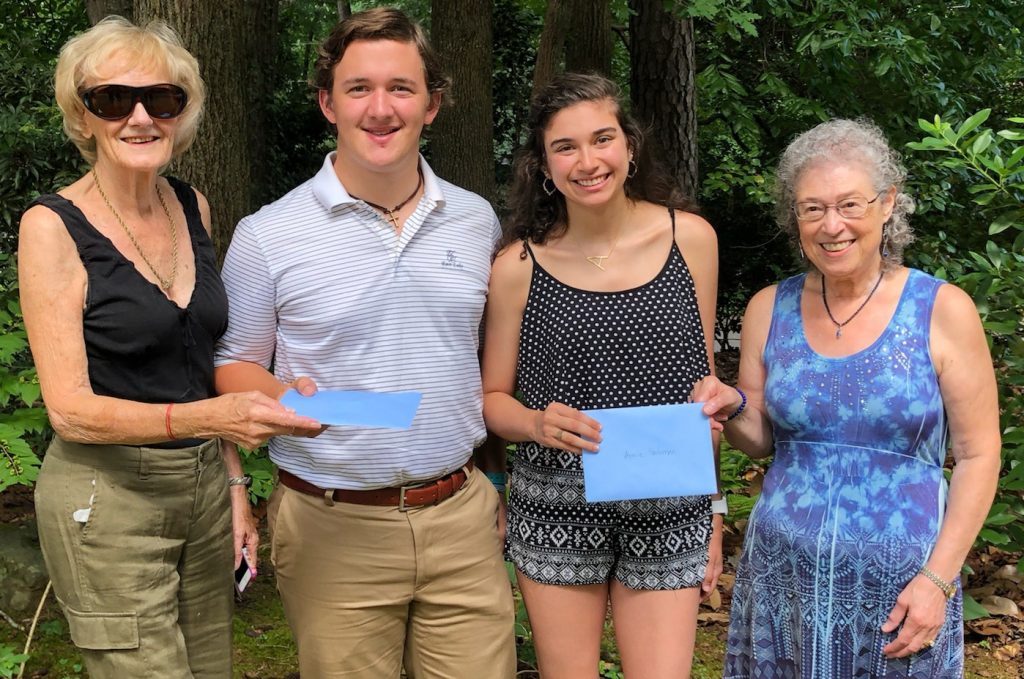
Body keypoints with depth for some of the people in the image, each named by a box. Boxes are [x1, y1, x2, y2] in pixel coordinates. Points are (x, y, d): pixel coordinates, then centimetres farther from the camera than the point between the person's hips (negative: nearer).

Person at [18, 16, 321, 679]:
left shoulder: (193, 208, 6)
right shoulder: (53, 226, -12)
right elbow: (70, 410, -17)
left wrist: (234, 480, 11)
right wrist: (207, 418, -30)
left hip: (205, 485, 6)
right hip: (107, 499, -6)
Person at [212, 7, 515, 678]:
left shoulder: (477, 220, 7)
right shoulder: (266, 237, -4)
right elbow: (232, 364, 4)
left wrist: (498, 471, 13)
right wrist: (285, 397, -17)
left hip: (462, 515, 3)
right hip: (334, 526, -2)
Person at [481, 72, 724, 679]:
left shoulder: (690, 238, -1)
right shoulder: (519, 266, -5)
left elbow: (702, 382, 7)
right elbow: (493, 397, 4)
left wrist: (712, 512, 8)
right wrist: (537, 424, -18)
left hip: (668, 511, 1)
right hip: (558, 511, 0)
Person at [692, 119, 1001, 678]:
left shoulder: (943, 311, -7)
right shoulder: (769, 309, 2)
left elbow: (977, 455, -4)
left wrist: (937, 579, -11)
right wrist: (732, 411, -10)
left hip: (897, 586, -3)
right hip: (782, 576, 3)